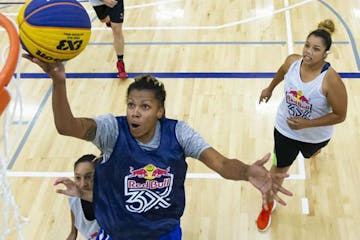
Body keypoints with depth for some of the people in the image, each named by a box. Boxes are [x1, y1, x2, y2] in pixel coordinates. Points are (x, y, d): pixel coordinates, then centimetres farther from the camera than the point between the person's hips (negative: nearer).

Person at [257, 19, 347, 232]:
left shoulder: (331, 80, -36)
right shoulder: (292, 61, -23)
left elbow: (340, 115, -27)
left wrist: (307, 124, -33)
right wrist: (270, 88, 20)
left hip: (315, 135, -1)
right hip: (285, 128, 1)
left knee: (309, 154, 34)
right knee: (279, 168, 14)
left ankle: (313, 149, 75)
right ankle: (269, 205, 40)